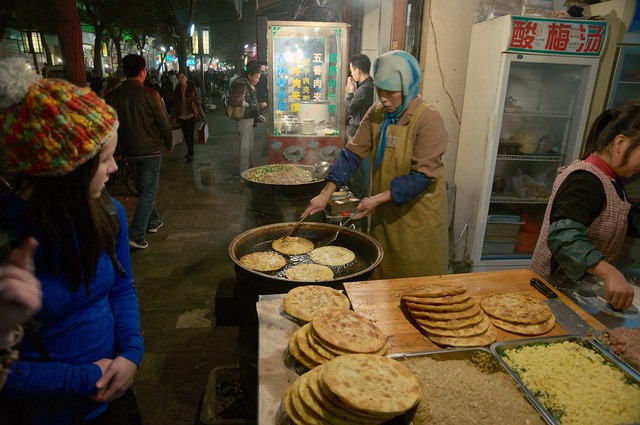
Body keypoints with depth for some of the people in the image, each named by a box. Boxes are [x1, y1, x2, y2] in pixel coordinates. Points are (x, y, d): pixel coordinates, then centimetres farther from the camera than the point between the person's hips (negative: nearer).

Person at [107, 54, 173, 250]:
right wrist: (168, 143, 6)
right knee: (148, 192, 1)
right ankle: (136, 235, -3)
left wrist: (121, 145, 19)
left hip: (129, 151, 5)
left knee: (143, 189, 21)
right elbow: (164, 122, -10)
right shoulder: (150, 94, -15)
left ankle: (153, 222, 36)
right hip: (150, 150, -5)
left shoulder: (113, 96, -2)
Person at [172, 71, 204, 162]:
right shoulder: (177, 89, 5)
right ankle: (190, 152, 26)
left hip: (191, 116, -4)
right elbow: (175, 103, 9)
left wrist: (198, 114, -8)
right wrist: (174, 116, 9)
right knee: (185, 135, 11)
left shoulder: (192, 88, -5)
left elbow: (196, 101, -4)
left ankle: (190, 154, 0)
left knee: (190, 135, -6)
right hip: (181, 116, 4)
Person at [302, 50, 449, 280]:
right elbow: (352, 154, -2)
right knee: (381, 277, 19)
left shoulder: (429, 120, -16)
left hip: (417, 219, -5)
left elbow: (422, 175, -20)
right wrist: (326, 194, -10)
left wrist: (379, 198, -23)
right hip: (384, 214, 5)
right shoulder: (377, 113, 1)